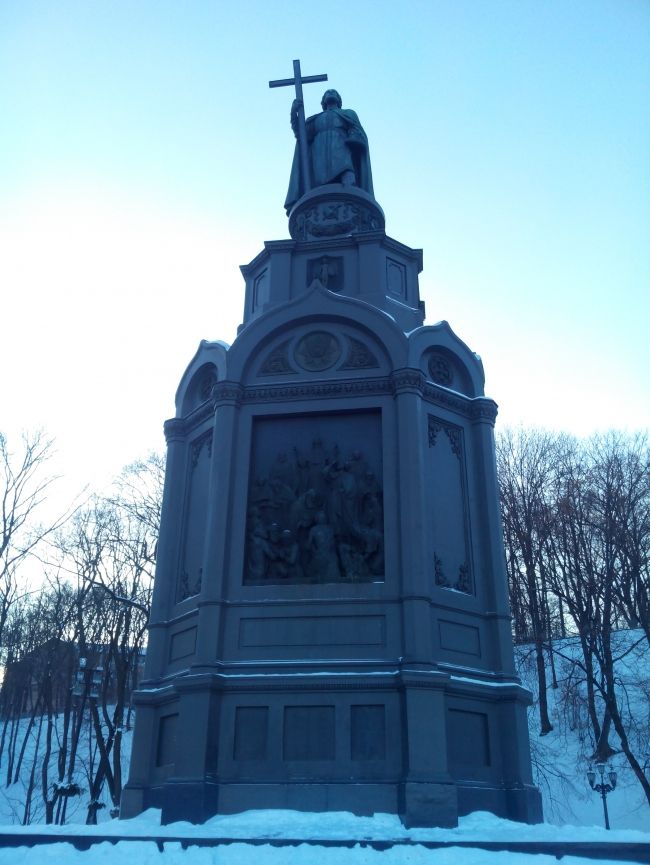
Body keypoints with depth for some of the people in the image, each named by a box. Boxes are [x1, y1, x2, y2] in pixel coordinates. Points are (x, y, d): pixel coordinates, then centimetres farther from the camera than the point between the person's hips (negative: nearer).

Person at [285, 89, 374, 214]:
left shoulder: (349, 113, 31)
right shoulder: (315, 119, 36)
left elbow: (358, 135, 13)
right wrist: (294, 113, 7)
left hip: (342, 151, -2)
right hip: (320, 155, 2)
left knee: (348, 188, -35)